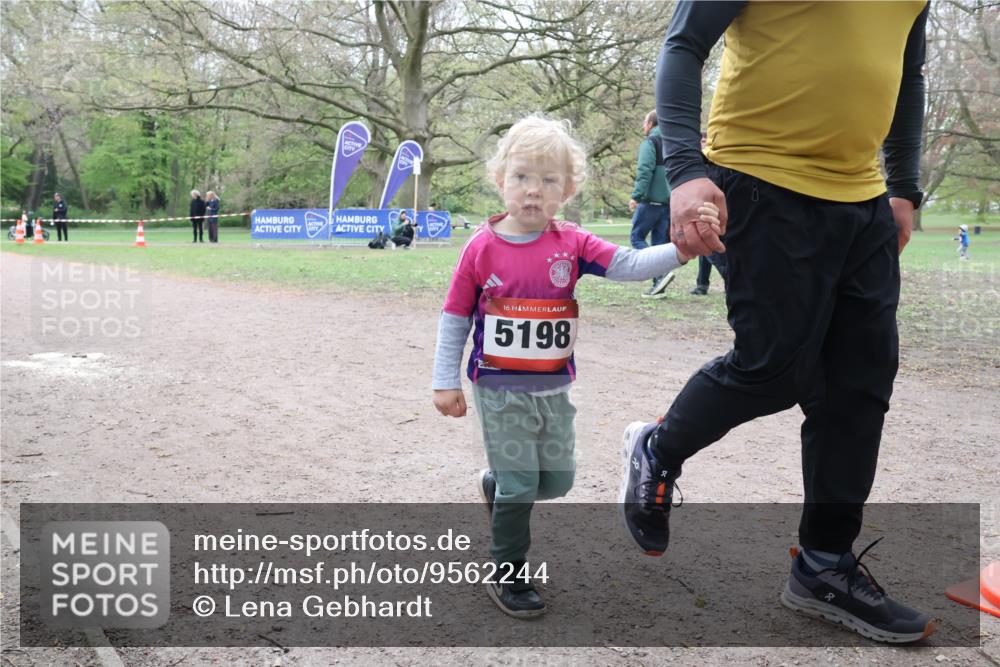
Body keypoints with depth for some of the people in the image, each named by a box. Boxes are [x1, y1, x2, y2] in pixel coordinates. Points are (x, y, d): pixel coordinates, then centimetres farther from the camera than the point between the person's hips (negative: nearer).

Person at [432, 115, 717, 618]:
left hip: (554, 388, 4)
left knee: (557, 478, 14)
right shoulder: (482, 246, -9)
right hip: (500, 390, -3)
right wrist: (445, 382, -3)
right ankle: (508, 578, 21)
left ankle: (497, 485, 45)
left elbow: (631, 265, -13)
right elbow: (455, 317, -3)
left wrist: (682, 249, -29)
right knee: (518, 486, 2)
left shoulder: (572, 244, -3)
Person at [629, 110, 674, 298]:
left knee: (637, 237, 2)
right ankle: (658, 286, 7)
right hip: (669, 201, 7)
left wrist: (636, 196, -18)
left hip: (651, 200, -7)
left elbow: (645, 171, -16)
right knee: (660, 241, 9)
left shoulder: (650, 142, -5)